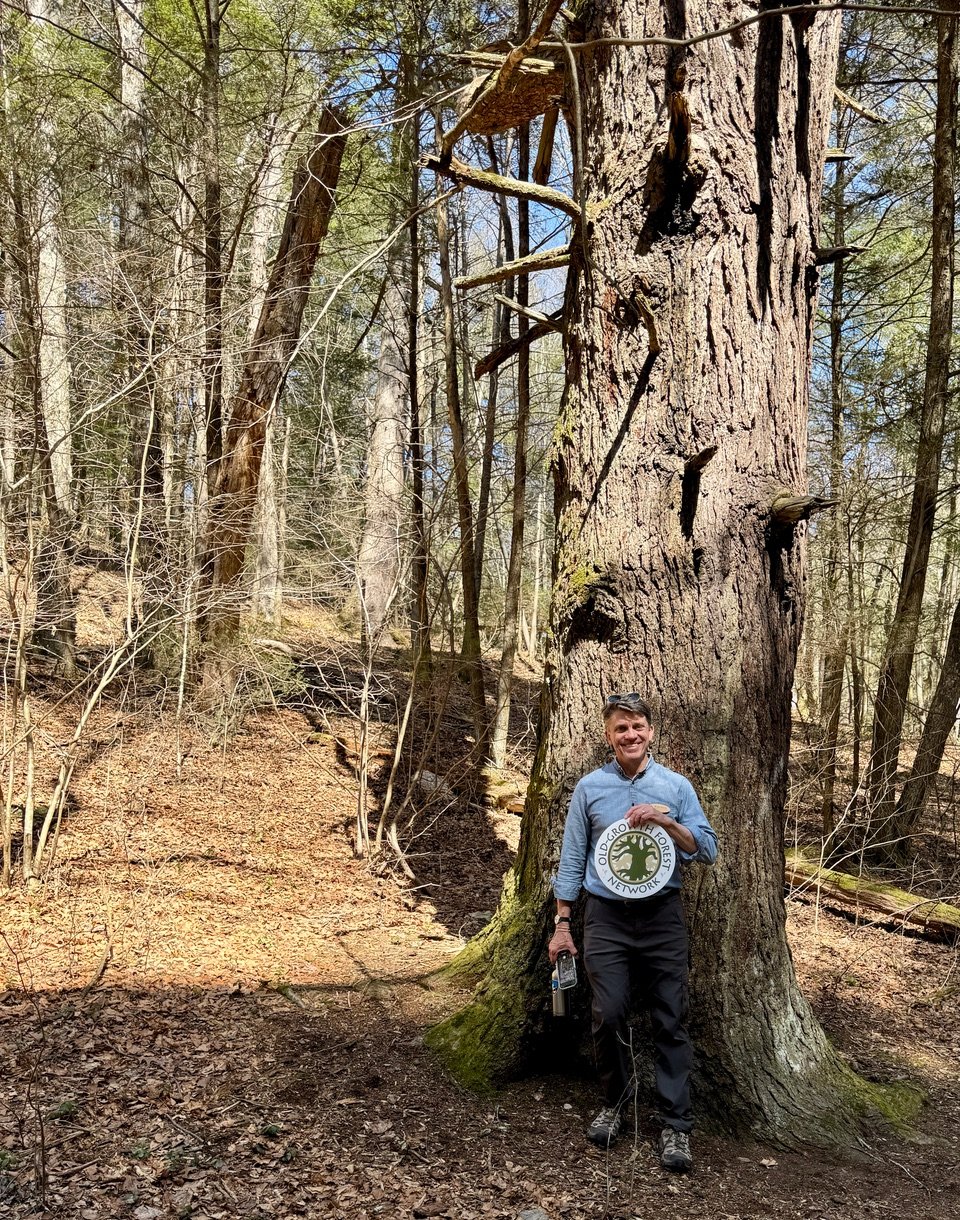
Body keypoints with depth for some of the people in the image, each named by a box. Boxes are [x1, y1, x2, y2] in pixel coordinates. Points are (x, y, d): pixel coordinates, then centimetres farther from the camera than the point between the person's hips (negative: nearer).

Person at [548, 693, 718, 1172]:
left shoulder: (677, 787, 3)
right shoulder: (589, 787, 3)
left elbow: (707, 850, 0)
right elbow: (572, 859, 5)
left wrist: (665, 821, -16)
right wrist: (562, 924, 2)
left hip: (662, 916, 0)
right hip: (606, 917, 0)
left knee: (670, 1020, 3)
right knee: (608, 1015, 1)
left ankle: (675, 1124, 14)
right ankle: (615, 1102, 24)